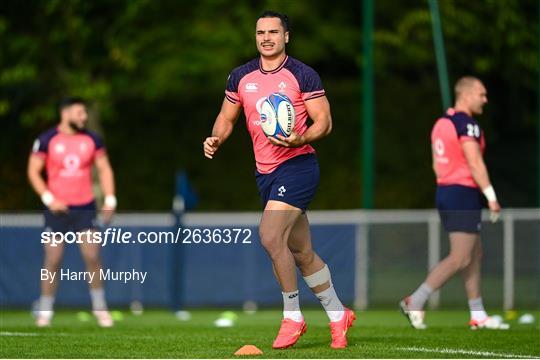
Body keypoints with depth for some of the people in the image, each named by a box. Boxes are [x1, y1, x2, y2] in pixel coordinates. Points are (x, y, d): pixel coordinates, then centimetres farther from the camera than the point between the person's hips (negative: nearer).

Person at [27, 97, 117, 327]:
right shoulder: (47, 140, -3)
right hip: (57, 209, -2)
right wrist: (49, 199, -12)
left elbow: (104, 169, 12)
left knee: (92, 257, -6)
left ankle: (100, 308, 7)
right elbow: (33, 172, -1)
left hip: (85, 207, 2)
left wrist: (110, 200, 1)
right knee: (53, 260, -2)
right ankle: (45, 311, 8)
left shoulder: (92, 140, 5)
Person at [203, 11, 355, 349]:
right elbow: (227, 117, 18)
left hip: (297, 165, -6)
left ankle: (293, 317, -9)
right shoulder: (241, 77, 9)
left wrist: (300, 139, -27)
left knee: (270, 235, -21)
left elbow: (324, 121, -8)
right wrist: (216, 139, -3)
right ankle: (338, 314, 26)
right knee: (302, 252, 11)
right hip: (266, 172, 6)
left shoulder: (303, 75, -7)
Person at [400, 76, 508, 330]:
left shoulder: (441, 123, 14)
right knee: (459, 259, -8)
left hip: (445, 192, 10)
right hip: (464, 195, -10)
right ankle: (415, 302, -11)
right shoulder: (467, 124, -14)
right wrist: (491, 196, -17)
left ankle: (478, 315, 14)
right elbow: (475, 163, -19)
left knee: (475, 255, 13)